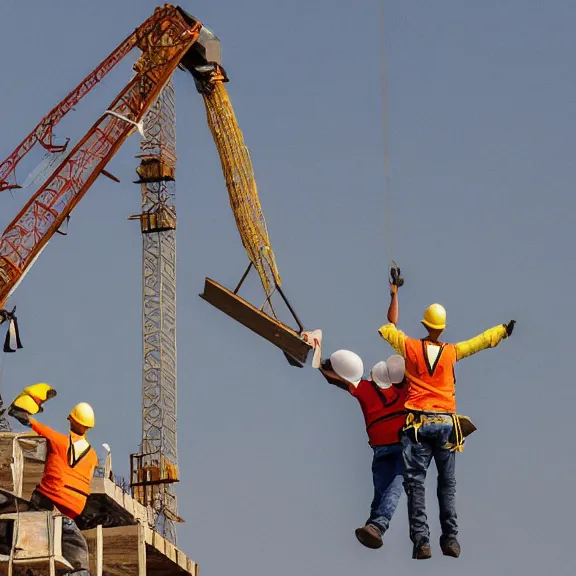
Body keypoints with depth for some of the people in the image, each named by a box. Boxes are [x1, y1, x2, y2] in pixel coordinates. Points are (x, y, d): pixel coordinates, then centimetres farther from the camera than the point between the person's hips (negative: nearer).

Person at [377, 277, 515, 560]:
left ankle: (421, 541, -14)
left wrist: (394, 294, 28)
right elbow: (483, 340, 16)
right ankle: (450, 539, 1)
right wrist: (506, 328, 33)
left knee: (415, 483, -3)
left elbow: (390, 326, 18)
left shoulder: (410, 347, 1)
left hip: (418, 424, -1)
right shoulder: (452, 352, 2)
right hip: (446, 423, 1)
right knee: (447, 484, 8)